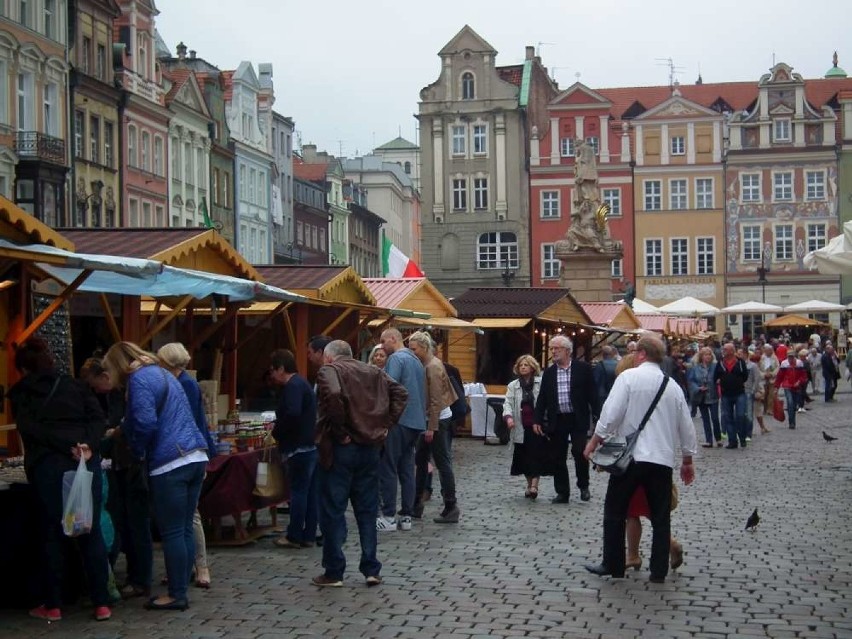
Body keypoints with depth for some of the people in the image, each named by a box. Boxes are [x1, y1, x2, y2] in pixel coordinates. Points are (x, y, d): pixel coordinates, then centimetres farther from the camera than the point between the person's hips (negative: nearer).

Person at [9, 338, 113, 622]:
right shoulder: (77, 385, 17)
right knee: (92, 533, 6)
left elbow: (30, 428, -7)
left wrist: (69, 447, -13)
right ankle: (102, 604, 5)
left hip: (46, 465, -2)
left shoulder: (19, 393, 10)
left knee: (51, 535, 8)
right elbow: (98, 419, 2)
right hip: (87, 462, 2)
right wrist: (88, 445, -11)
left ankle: (52, 605, 12)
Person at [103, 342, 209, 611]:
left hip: (170, 464, -9)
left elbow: (144, 423, -17)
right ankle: (180, 588, 19)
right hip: (196, 457, 9)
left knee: (172, 532, -2)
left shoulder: (139, 379, -6)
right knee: (185, 529, 13)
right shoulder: (163, 374, 22)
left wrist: (138, 451, 1)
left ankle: (177, 595, 3)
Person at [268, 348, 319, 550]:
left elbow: (292, 414, -27)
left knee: (298, 491, -3)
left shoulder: (293, 386, -14)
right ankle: (309, 535, 14)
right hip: (311, 445, 10)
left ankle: (294, 536, 3)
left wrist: (277, 432, -12)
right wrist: (280, 430, 13)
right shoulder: (301, 383, 19)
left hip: (300, 448, -10)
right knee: (311, 492, 10)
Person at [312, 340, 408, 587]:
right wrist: (387, 424, 4)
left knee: (333, 510, 4)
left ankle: (334, 572, 8)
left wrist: (339, 431, -18)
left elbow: (333, 395, -26)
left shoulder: (328, 370, -5)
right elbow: (400, 393, 8)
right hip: (370, 447, 5)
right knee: (367, 510, 12)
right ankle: (371, 569, 13)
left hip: (340, 447, -5)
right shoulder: (372, 372, 14)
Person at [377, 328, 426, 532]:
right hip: (416, 421, 8)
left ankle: (389, 517, -3)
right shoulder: (416, 360, 17)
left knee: (388, 469, -3)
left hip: (398, 421, -8)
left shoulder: (396, 359, -10)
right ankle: (406, 516, 10)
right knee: (406, 469, 9)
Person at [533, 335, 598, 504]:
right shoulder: (549, 372, 8)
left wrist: (597, 417, -8)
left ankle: (583, 486, 12)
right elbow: (542, 398, 9)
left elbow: (592, 393, -3)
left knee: (579, 452, -11)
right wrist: (537, 420, 1)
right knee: (558, 458, 6)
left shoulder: (583, 368, -2)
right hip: (557, 420, 4)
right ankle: (562, 493, 15)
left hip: (578, 419, -4)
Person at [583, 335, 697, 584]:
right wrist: (688, 460, 25)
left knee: (615, 512, 8)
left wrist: (594, 441, -1)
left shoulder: (629, 377, -5)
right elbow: (686, 426, 14)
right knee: (661, 517, 10)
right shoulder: (673, 386, 11)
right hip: (662, 459, 4)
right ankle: (659, 571, 10)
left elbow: (611, 413, -12)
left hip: (630, 455, -4)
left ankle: (613, 565, 11)